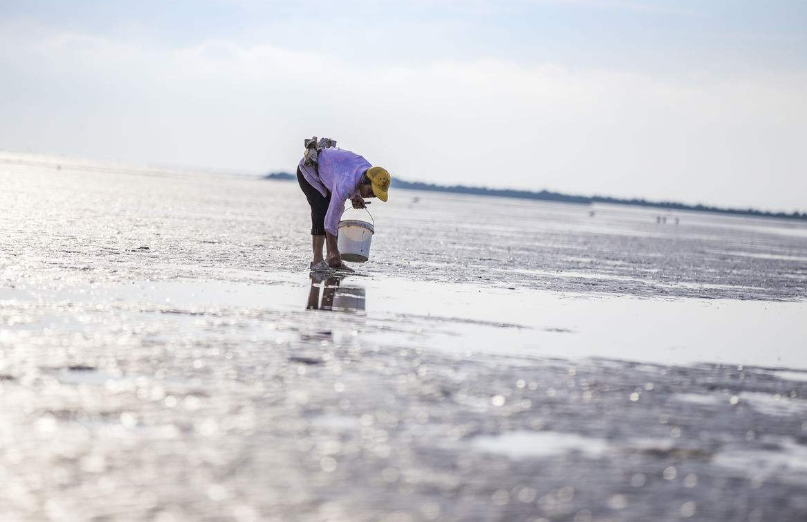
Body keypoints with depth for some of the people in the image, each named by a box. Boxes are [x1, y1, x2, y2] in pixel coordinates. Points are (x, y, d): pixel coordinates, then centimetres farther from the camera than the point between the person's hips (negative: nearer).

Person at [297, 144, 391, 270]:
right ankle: (317, 261, -21)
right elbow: (331, 219, -37)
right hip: (308, 169, -8)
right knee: (322, 212, -20)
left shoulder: (370, 170, -18)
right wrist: (334, 251, -34)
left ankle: (330, 260, 1)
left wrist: (356, 197, -14)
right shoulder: (346, 185, -41)